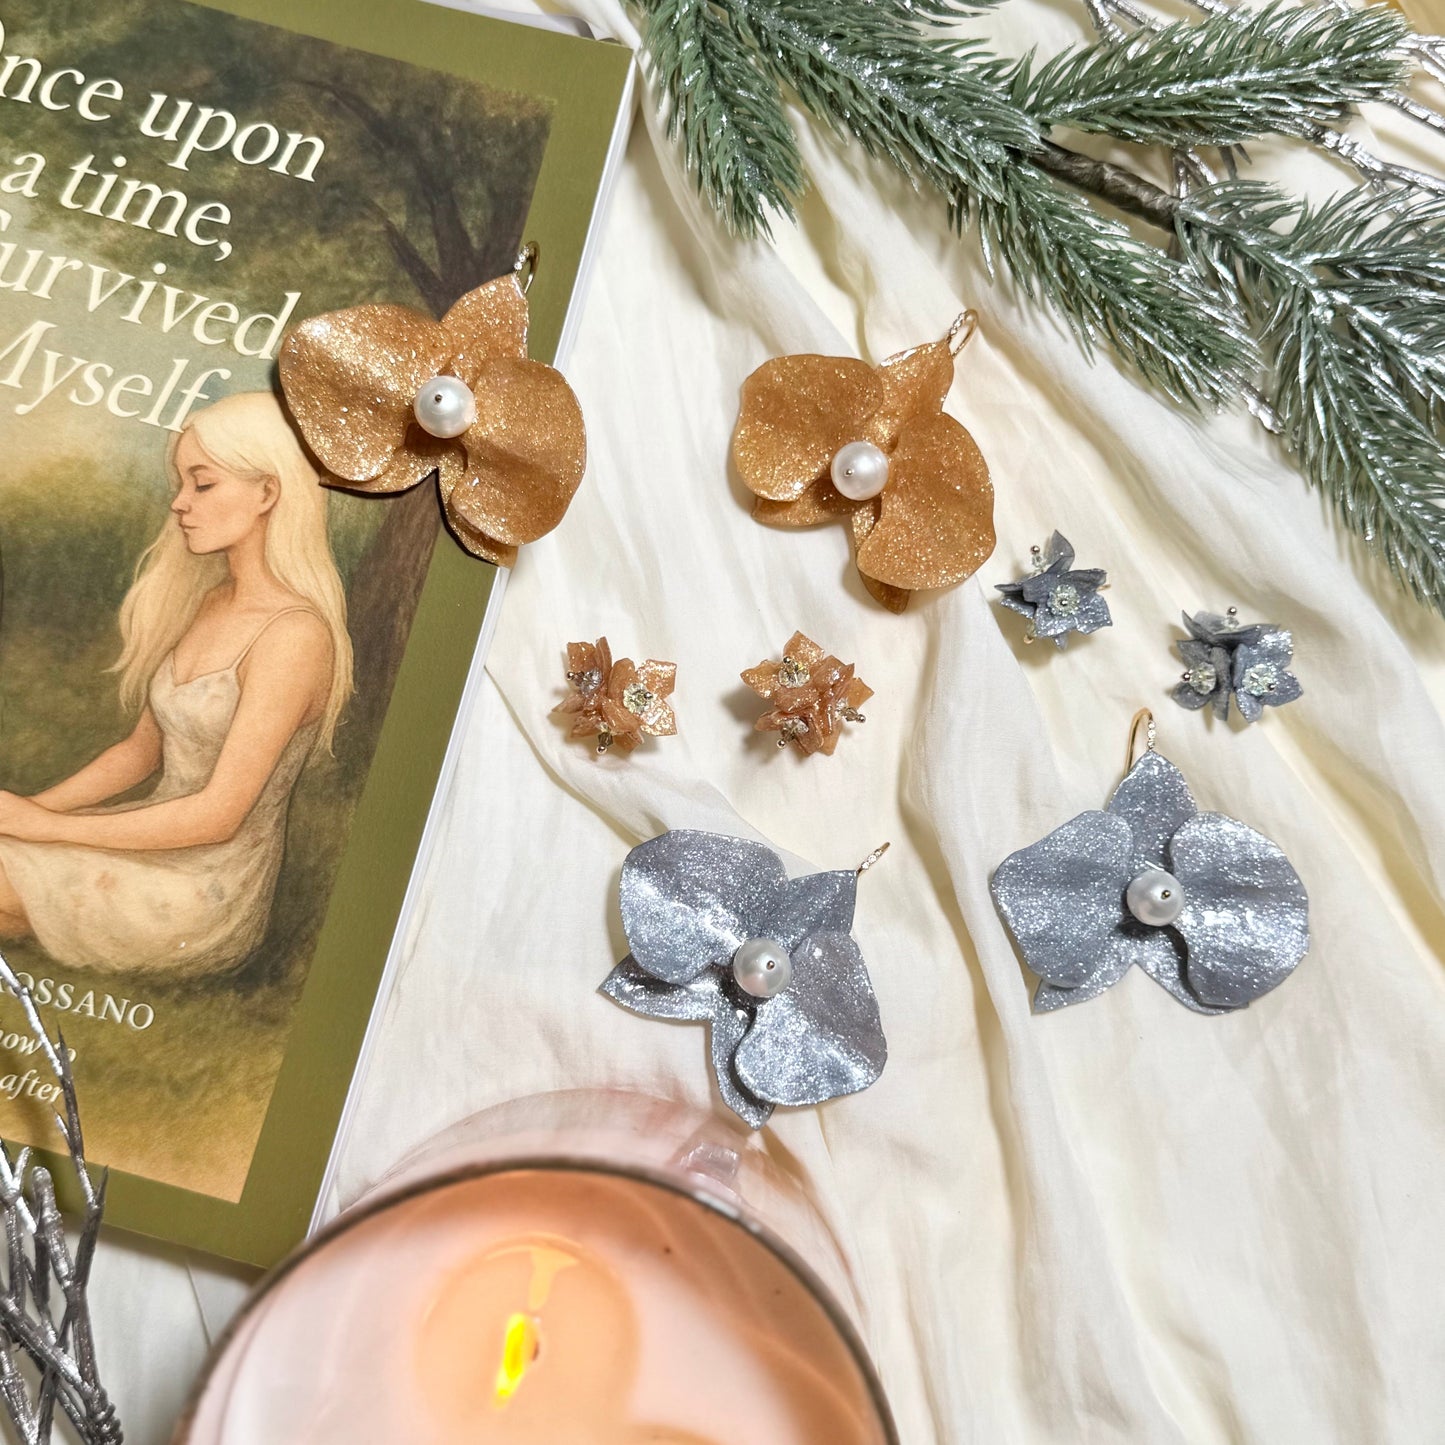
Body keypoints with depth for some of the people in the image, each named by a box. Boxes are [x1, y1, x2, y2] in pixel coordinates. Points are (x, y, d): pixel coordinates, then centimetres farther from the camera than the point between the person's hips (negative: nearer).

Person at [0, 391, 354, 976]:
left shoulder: (294, 635, -21)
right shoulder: (210, 603, 7)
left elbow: (217, 814, -20)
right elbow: (141, 750, 13)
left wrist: (47, 825, -13)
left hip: (208, 894, -7)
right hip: (158, 843, 7)